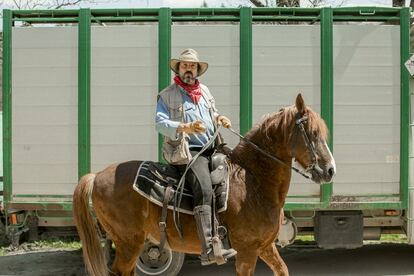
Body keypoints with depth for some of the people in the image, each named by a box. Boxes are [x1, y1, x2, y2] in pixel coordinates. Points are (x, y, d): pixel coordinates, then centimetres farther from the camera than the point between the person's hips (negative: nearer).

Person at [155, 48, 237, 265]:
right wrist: (185, 128, -25)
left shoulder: (205, 91, 21)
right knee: (204, 188, -28)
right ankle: (208, 250, -37)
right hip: (187, 151, -8)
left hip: (212, 149, 8)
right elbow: (160, 123, -9)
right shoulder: (167, 95, 2)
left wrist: (219, 118, 9)